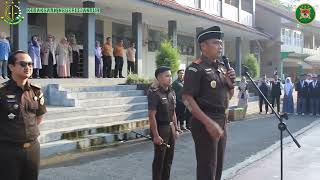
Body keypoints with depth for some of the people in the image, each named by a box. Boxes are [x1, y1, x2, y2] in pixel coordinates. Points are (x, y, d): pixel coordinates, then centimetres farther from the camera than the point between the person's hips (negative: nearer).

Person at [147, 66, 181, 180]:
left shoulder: (172, 93, 7)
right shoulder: (154, 93, -15)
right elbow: (152, 116, -18)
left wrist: (176, 129, 12)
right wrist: (156, 135, -20)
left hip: (171, 128, 7)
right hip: (160, 128, -7)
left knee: (169, 158, 15)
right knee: (159, 159, 3)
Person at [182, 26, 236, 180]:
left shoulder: (220, 69, 14)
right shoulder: (196, 68, -11)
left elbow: (228, 96, 23)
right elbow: (187, 99, -19)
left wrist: (231, 82, 2)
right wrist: (208, 122, -25)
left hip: (222, 122, 8)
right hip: (205, 123, -8)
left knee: (218, 167, 16)